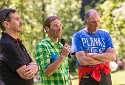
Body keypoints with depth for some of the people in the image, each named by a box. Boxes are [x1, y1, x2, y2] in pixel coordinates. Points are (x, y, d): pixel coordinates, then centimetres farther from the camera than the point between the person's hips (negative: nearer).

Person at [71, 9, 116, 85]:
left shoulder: (105, 35, 6)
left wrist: (91, 55, -13)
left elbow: (113, 56, -6)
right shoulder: (78, 36, -4)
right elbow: (82, 60, -15)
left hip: (105, 77, 3)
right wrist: (105, 57, -9)